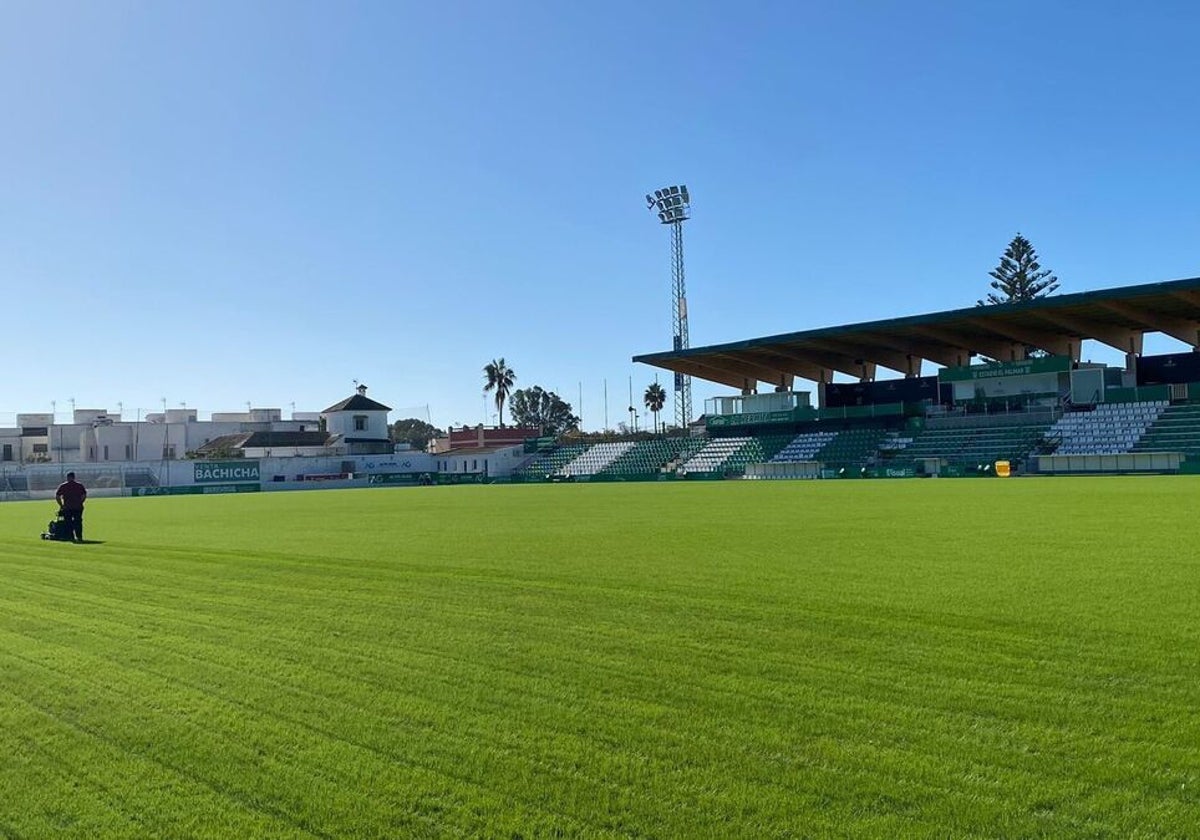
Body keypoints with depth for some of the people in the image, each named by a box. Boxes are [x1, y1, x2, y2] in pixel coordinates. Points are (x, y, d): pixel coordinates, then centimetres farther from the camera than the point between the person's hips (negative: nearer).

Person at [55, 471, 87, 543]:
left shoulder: (62, 486, 3)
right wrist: (79, 503, 9)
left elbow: (57, 497, -1)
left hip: (67, 507, -1)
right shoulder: (79, 485, 6)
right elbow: (84, 495, 1)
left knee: (69, 523, 6)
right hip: (78, 507, 1)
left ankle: (72, 537, 3)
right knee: (78, 522, 7)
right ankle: (79, 537, 3)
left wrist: (61, 505, 7)